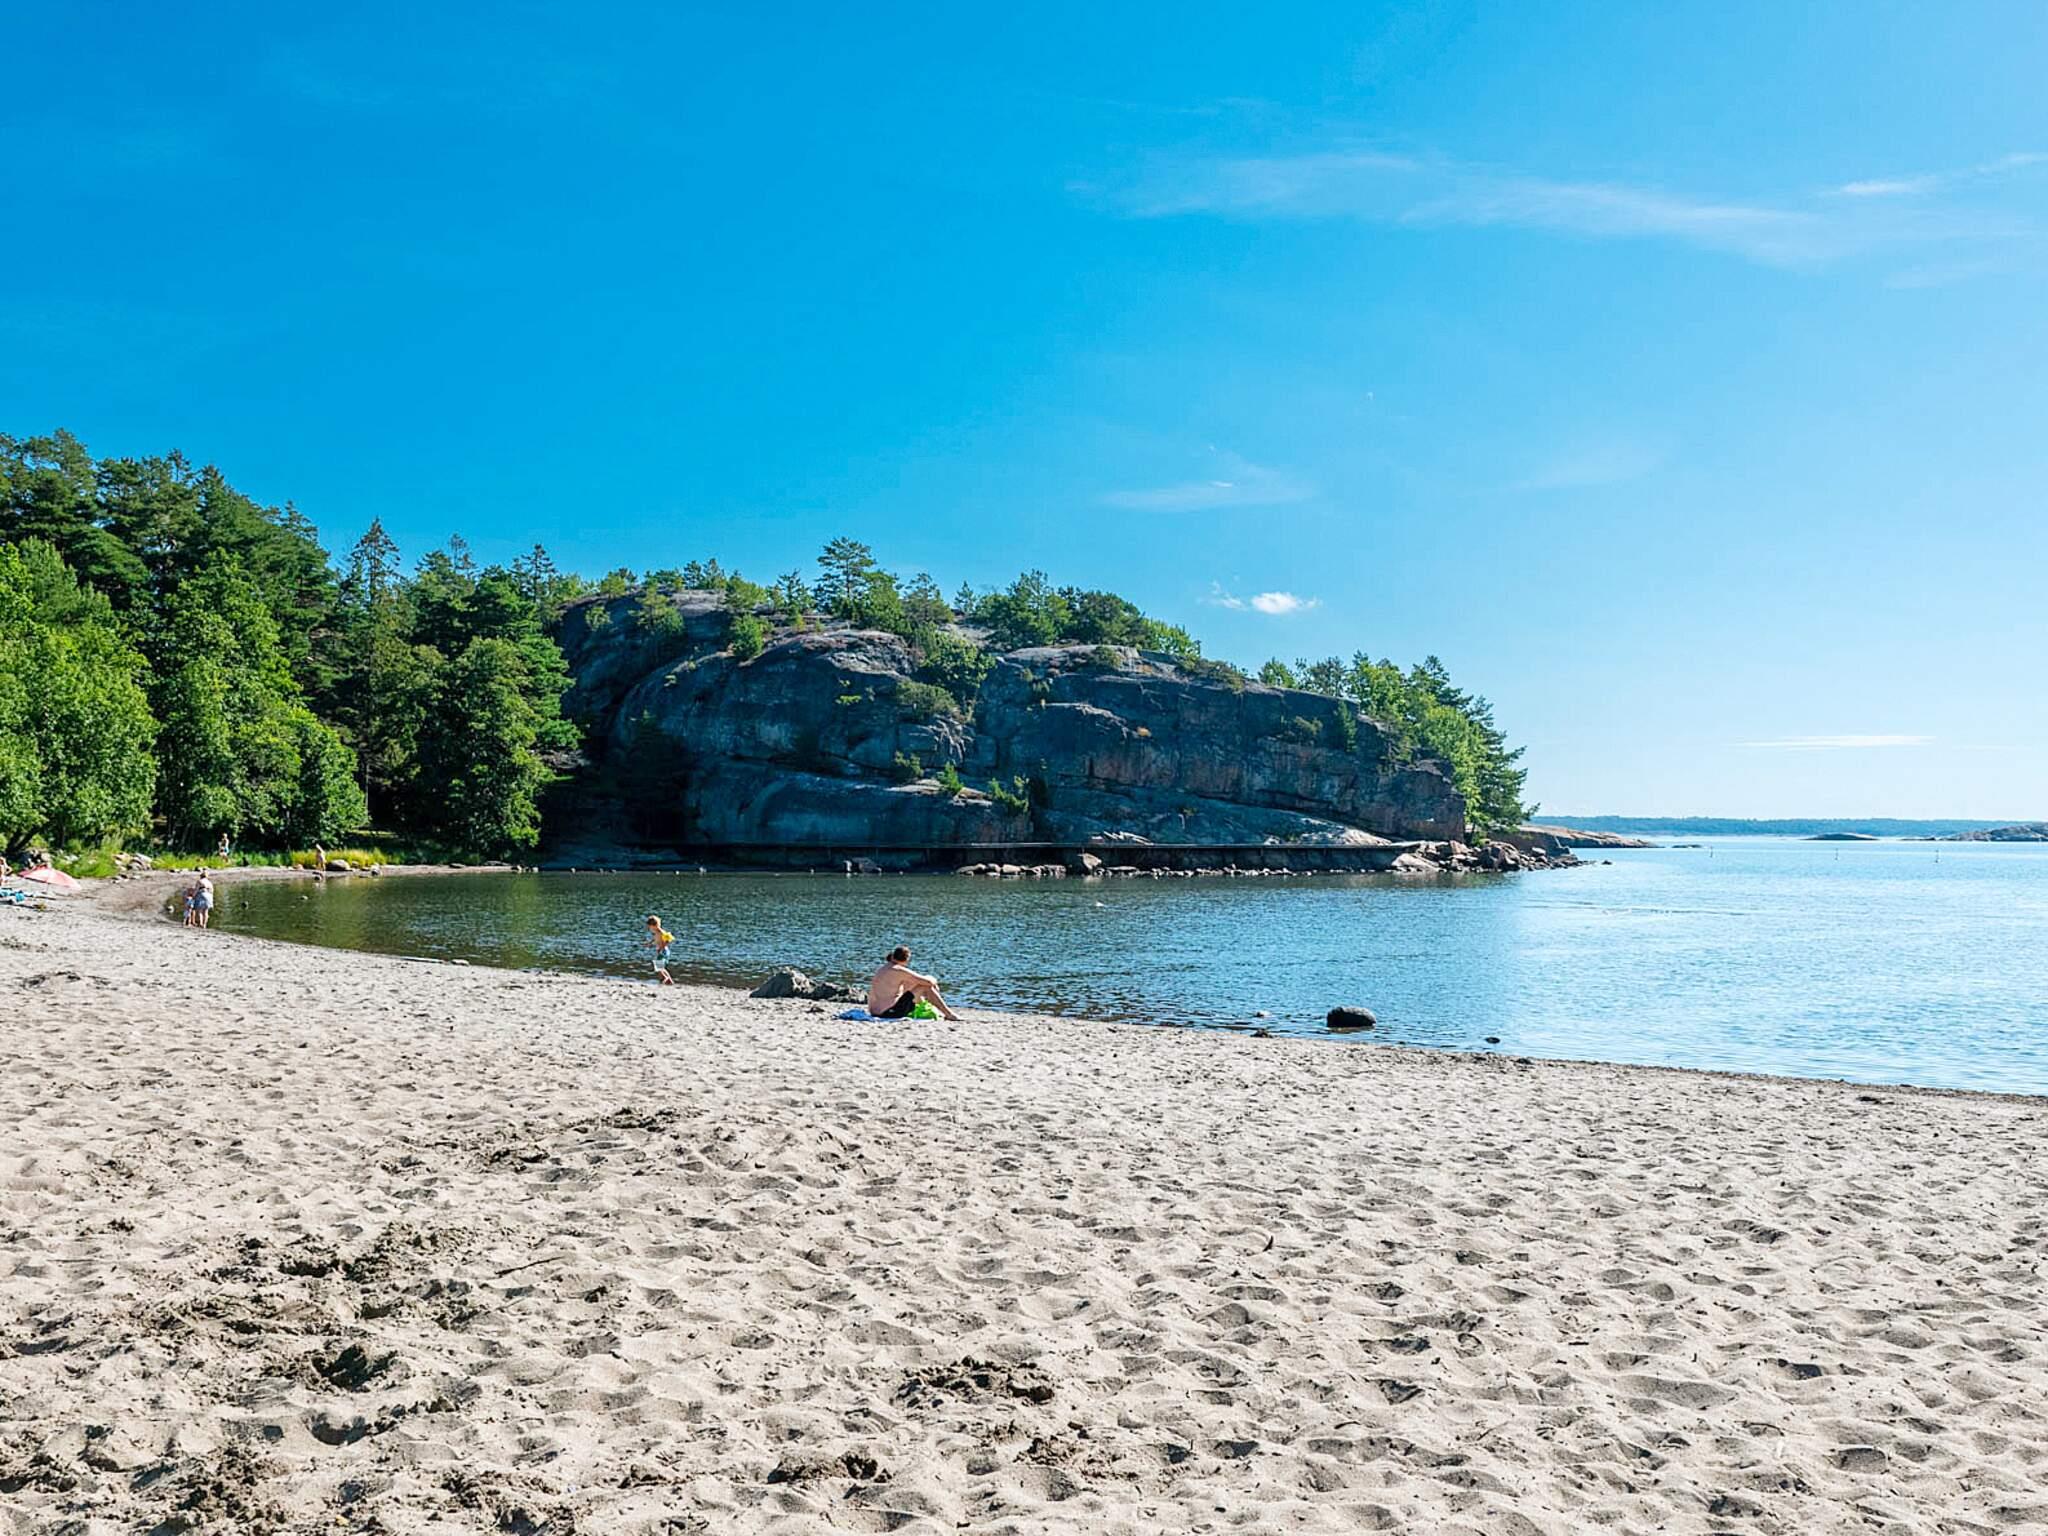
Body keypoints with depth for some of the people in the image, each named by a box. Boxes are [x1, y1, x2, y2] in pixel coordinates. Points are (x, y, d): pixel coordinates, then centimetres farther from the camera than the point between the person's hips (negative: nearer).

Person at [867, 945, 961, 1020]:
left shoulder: (884, 968, 13)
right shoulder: (899, 970, -14)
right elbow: (928, 982, -10)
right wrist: (934, 981, 13)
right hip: (889, 1012, -9)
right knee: (926, 987, -3)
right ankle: (949, 1014, 8)